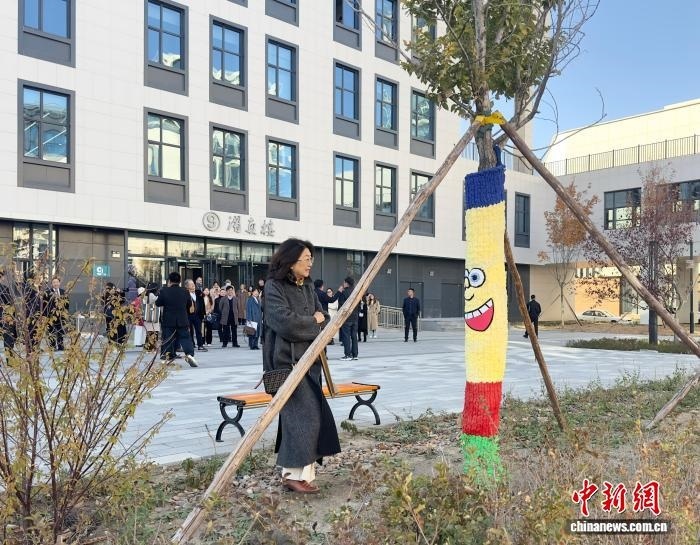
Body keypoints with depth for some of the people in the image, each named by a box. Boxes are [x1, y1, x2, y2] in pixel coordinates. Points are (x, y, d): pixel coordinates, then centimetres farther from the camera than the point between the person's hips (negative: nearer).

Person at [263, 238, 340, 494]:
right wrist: (313, 322, -6)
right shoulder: (274, 287, -8)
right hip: (287, 360, -7)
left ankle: (292, 472, 14)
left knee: (304, 415, 7)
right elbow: (286, 322, -19)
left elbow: (324, 320, 12)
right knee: (304, 414, -12)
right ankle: (296, 473, -4)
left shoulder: (308, 287, 15)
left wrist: (320, 320, -9)